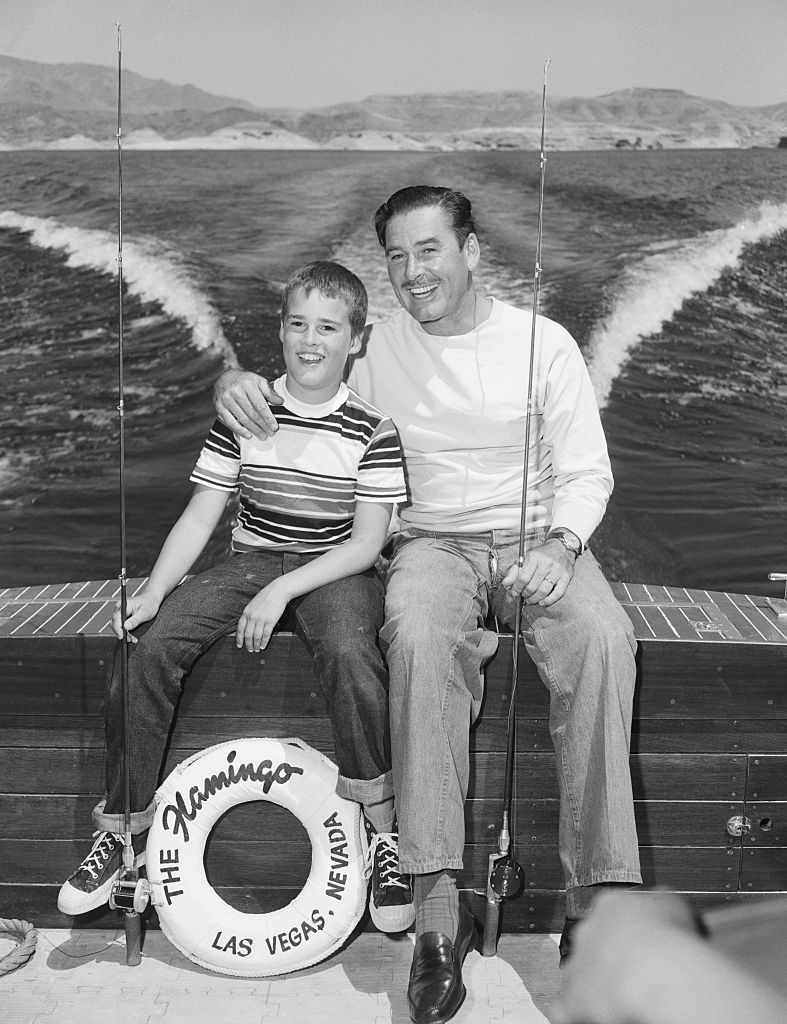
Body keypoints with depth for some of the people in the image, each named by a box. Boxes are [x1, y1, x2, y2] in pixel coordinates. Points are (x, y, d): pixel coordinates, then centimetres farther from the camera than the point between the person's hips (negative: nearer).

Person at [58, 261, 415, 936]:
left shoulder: (372, 429, -2)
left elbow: (367, 540, -7)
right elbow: (201, 516, 5)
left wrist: (283, 590, -18)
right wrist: (153, 591, -8)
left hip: (335, 570, -3)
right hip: (249, 561, 3)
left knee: (351, 659, -35)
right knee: (148, 650, -21)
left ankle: (382, 836, -14)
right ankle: (125, 828, -2)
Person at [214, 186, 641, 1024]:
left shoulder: (543, 343, 5)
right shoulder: (373, 347, 8)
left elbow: (586, 473, 4)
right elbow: (286, 382, 16)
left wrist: (558, 546, -17)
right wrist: (234, 380, -10)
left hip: (536, 540, 0)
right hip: (430, 543, 0)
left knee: (603, 639, -32)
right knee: (419, 638, -36)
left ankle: (598, 898, -25)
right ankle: (438, 907, -34)